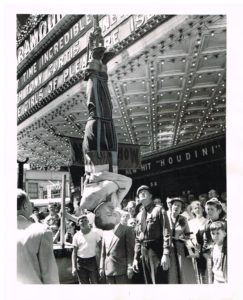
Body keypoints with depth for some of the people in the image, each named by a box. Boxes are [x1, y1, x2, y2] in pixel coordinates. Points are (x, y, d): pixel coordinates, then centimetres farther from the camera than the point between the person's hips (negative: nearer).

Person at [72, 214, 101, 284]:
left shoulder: (95, 233, -3)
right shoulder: (76, 236, 1)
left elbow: (100, 248, 0)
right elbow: (74, 252, 4)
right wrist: (74, 267, -3)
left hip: (92, 261, -1)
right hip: (80, 262, 2)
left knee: (94, 283, 0)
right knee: (83, 284, 9)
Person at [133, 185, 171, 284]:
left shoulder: (158, 210, -2)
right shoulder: (139, 216, 16)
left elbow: (166, 233, -9)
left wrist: (166, 254, -18)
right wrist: (136, 258, 12)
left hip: (156, 250, -6)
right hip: (144, 251, 6)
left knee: (159, 281, -7)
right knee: (148, 282, 11)